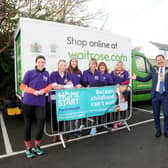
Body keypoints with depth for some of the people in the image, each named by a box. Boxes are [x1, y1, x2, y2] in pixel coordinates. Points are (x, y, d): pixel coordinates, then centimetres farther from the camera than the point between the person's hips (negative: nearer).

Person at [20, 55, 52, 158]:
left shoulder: (46, 74, 4)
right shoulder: (29, 73, -4)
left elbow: (49, 86, 9)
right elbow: (22, 86, -1)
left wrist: (43, 90, -12)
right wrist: (33, 91, -16)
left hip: (41, 103, 2)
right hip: (28, 102, -1)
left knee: (41, 123, -1)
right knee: (28, 124, 8)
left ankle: (37, 146, 22)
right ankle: (28, 148, 25)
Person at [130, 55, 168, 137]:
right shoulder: (153, 70, 6)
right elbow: (145, 79, 10)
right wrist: (136, 77, 2)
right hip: (155, 94, 2)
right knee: (156, 114, 9)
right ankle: (158, 130, 26)